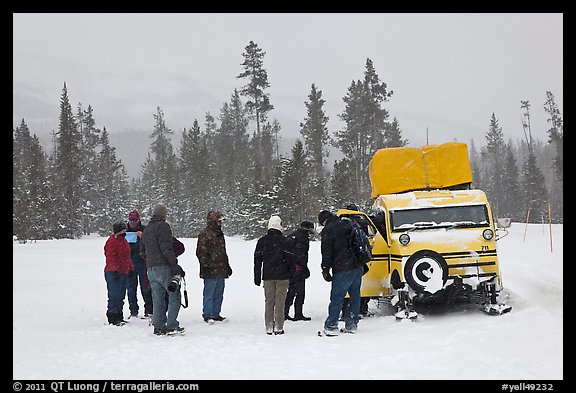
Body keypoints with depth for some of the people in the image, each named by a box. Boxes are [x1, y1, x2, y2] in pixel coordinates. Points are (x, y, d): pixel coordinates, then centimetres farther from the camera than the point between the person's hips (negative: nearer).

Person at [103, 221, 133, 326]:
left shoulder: (123, 241, 18)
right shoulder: (112, 241, -12)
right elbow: (110, 257, -18)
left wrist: (131, 269, 23)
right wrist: (115, 270, -22)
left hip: (124, 273, 9)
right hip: (114, 273, -9)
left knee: (121, 296, 13)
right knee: (114, 296, -7)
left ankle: (119, 317, 21)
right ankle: (113, 318, -4)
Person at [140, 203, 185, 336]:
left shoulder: (147, 229, 19)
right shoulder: (163, 226, -7)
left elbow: (142, 251, 22)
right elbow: (166, 249, -15)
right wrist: (175, 267, -14)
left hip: (151, 269, 8)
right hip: (163, 267, -8)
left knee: (157, 298, 9)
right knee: (174, 295, -3)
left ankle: (158, 327, 7)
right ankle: (172, 325, -9)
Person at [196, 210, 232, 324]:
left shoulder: (219, 234, 18)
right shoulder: (205, 235, -10)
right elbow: (201, 252, -13)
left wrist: (227, 266, 25)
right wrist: (206, 266, -18)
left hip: (221, 271, 9)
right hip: (211, 271, -9)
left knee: (219, 293, 12)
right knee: (209, 293, -3)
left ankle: (216, 314, 19)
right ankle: (207, 315, 3)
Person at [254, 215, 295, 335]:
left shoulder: (262, 241, 5)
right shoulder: (283, 240, -8)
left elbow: (257, 260, 8)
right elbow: (289, 258, -6)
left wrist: (257, 277, 14)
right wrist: (293, 274, 6)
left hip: (267, 276, 3)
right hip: (282, 276, -3)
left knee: (268, 302, 8)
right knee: (280, 302, 1)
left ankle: (269, 327, 7)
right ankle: (278, 327, 1)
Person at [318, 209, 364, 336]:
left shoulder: (328, 230, -4)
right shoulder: (348, 224, 17)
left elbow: (327, 252, -8)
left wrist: (325, 270, -3)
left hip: (343, 269, -7)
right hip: (358, 267, 7)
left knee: (337, 297, -5)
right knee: (355, 295, 11)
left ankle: (331, 326, -6)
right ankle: (351, 325, 14)